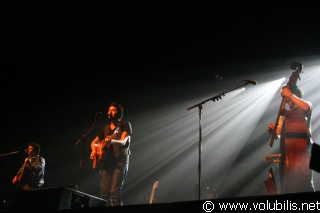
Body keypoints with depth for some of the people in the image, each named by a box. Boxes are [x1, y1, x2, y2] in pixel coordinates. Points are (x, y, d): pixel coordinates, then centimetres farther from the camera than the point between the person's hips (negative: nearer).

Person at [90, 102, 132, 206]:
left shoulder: (125, 125, 4)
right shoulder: (105, 128, 20)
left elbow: (123, 142, -13)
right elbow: (94, 142, 28)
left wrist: (112, 140, -34)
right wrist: (94, 151, 4)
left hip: (120, 161, -5)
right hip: (105, 161, 6)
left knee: (115, 191, -19)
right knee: (104, 193, -3)